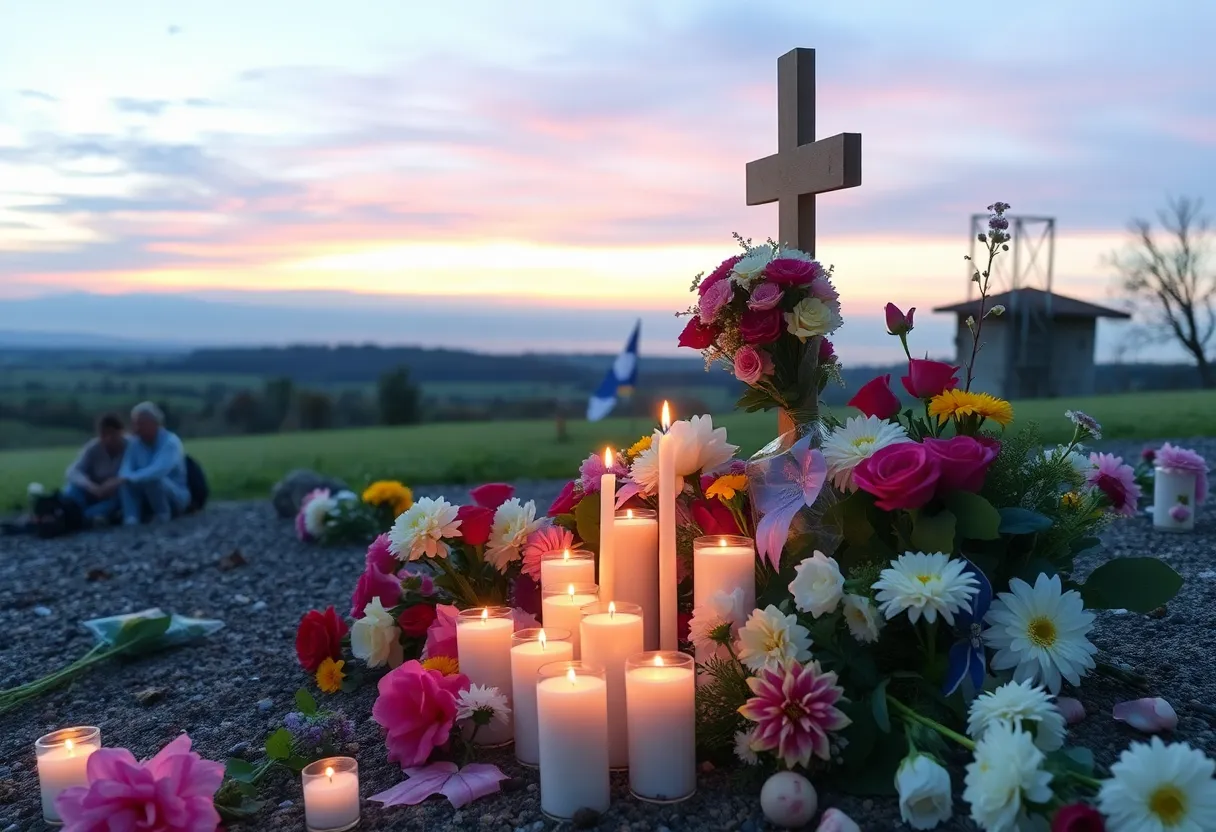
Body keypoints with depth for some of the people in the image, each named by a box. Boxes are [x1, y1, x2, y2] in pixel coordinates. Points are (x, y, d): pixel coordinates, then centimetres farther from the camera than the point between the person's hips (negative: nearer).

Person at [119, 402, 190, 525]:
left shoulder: (171, 442, -20)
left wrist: (130, 478, -41)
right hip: (149, 498, 6)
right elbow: (125, 470, -12)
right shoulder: (135, 443, -2)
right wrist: (124, 478, -35)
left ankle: (163, 515, -14)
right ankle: (131, 517, -26)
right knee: (126, 480, -19)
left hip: (176, 497, -5)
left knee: (153, 479, -34)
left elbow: (158, 471, -36)